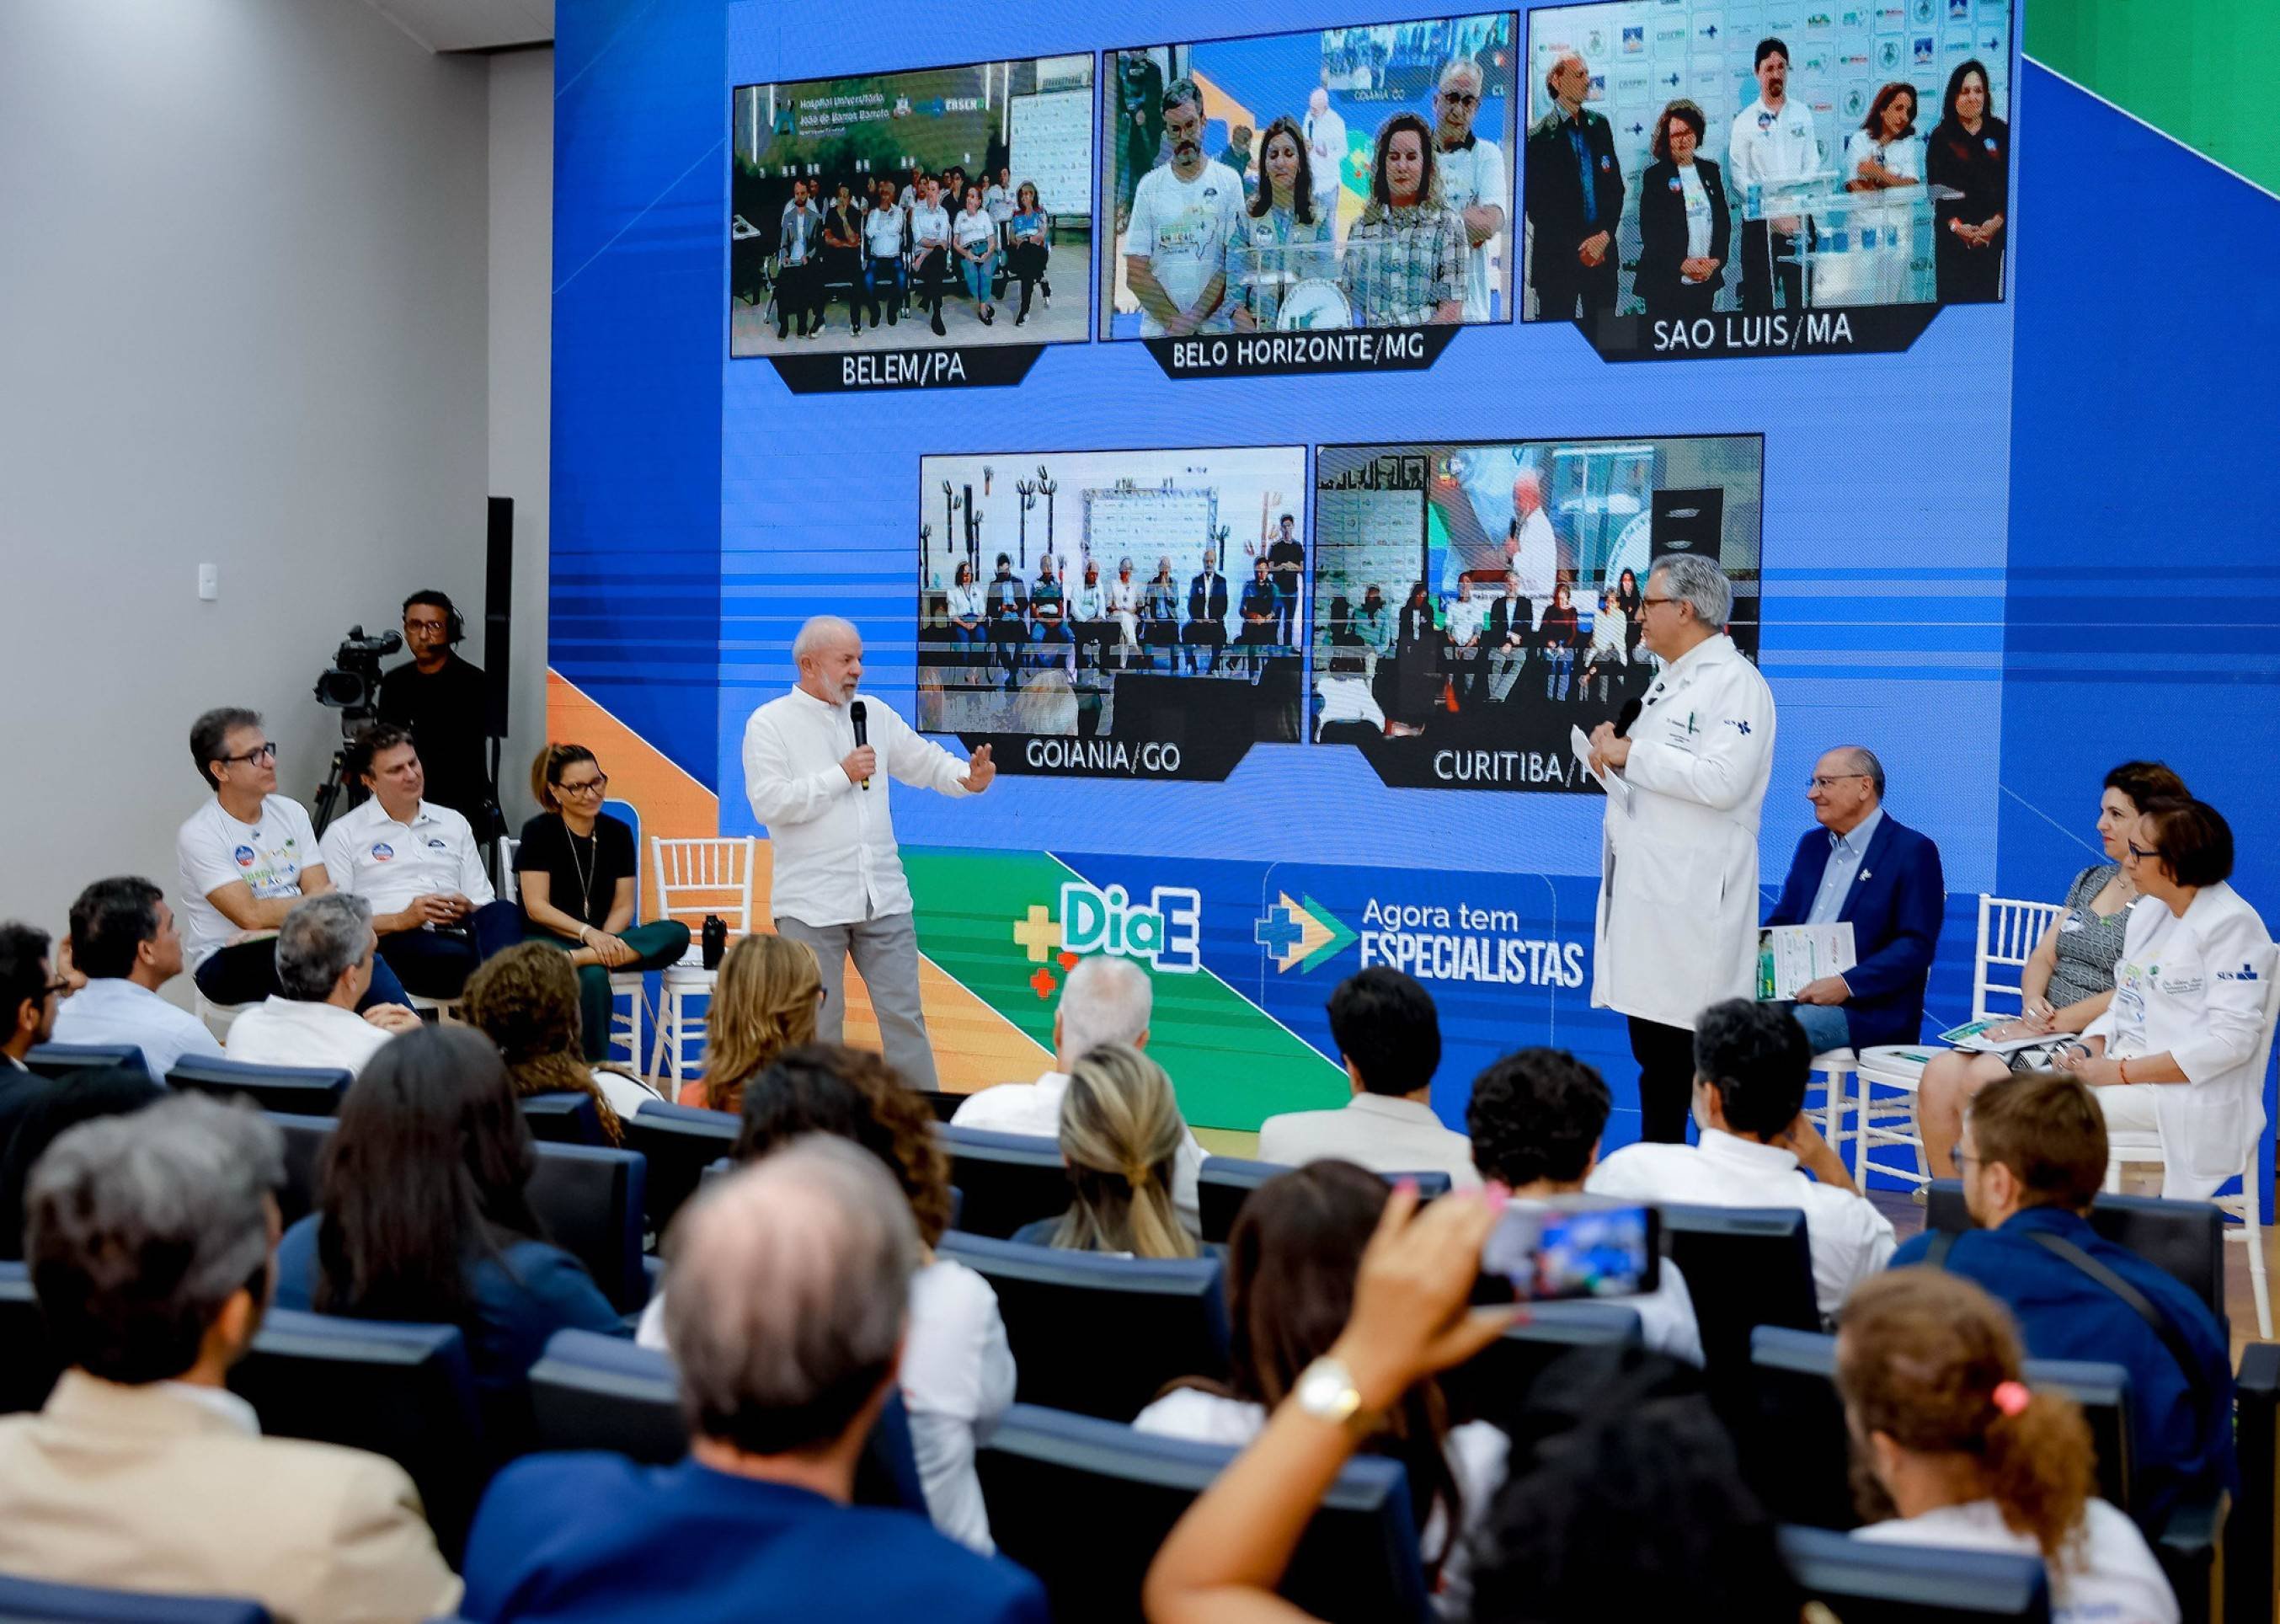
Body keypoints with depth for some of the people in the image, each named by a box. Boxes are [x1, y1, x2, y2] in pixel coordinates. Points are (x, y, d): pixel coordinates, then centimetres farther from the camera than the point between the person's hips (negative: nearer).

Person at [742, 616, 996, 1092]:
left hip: (884, 896, 4)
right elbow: (768, 802, -14)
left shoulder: (875, 714, 12)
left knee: (903, 1013, 5)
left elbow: (925, 762, 12)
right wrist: (842, 775, -13)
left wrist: (967, 778, -9)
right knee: (818, 1022, 3)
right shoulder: (769, 723, -3)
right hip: (812, 904, -4)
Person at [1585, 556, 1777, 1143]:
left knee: (1701, 1047, -9)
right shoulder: (1670, 681, 21)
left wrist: (1634, 755, -15)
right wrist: (1616, 748, 10)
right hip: (1646, 890, 10)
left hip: (1694, 896, -10)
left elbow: (1721, 780, -24)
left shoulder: (1735, 683, -10)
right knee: (1654, 1052, 14)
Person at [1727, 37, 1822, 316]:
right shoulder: (1745, 121, 2)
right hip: (1760, 221, -3)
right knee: (1759, 298, -5)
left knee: (1801, 296, 2)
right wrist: (1775, 213, -12)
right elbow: (1738, 178, -4)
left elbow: (1812, 166, 8)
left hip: (1799, 220, 3)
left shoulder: (1803, 115, 11)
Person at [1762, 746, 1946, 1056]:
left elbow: (1916, 948, -11)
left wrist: (1846, 984, -23)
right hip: (1792, 992, 6)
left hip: (1868, 1006, -6)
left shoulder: (1913, 851, -2)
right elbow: (1781, 921, 22)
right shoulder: (1811, 844, 20)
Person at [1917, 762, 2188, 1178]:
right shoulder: (2090, 881, 19)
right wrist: (2033, 1003, -4)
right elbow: (2041, 958, 17)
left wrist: (2055, 1022, -16)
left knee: (1984, 1076, -29)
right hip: (2046, 1029, 8)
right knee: (1940, 1073, -17)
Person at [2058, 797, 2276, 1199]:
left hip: (2191, 1095, -8)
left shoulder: (2230, 924, -12)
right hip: (2125, 1073, 8)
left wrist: (2121, 1072, -20)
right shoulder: (2149, 909, 15)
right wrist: (2090, 1047, -1)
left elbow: (2230, 1040, -18)